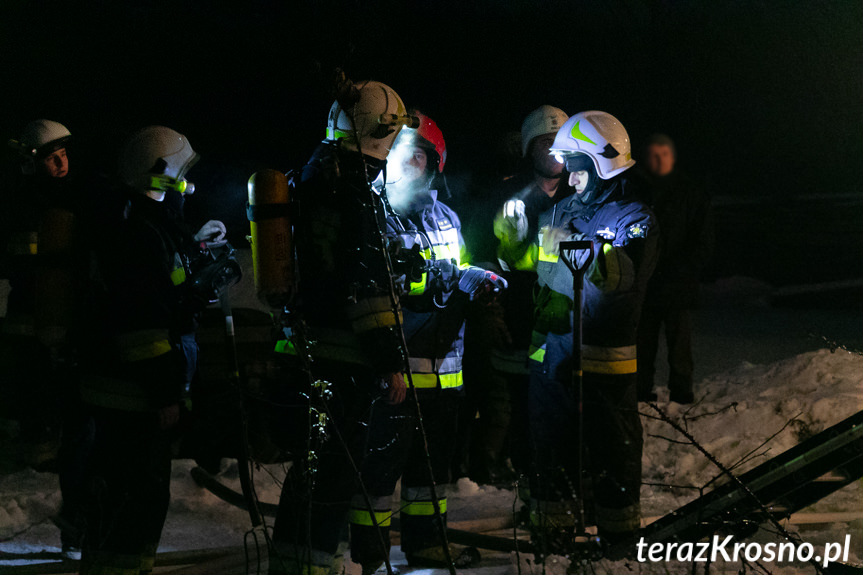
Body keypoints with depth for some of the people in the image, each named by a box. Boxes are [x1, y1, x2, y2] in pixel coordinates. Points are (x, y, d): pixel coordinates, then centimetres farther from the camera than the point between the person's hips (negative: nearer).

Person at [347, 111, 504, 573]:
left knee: (432, 458, 17)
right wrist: (449, 280, -26)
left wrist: (476, 281, 7)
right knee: (382, 460, -7)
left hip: (443, 368, 8)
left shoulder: (445, 218, 17)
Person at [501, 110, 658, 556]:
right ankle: (550, 540, 20)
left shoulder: (632, 218, -6)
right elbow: (526, 261, 24)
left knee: (611, 453, 2)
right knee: (552, 452, 10)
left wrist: (581, 247, -40)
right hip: (550, 353, 6)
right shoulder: (561, 212, 14)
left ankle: (619, 542, 13)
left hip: (603, 360, -6)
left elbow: (627, 273, -26)